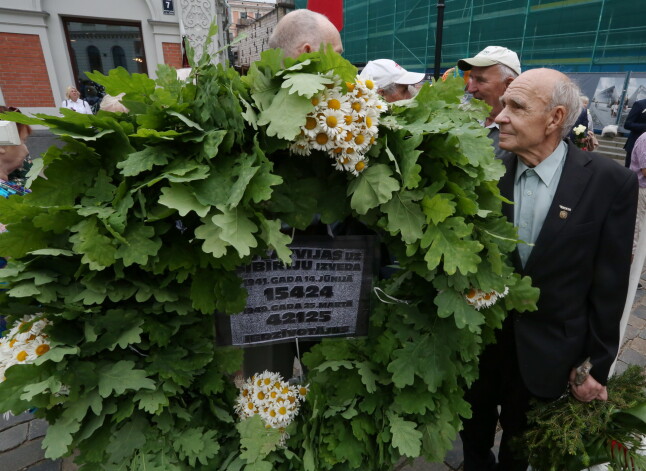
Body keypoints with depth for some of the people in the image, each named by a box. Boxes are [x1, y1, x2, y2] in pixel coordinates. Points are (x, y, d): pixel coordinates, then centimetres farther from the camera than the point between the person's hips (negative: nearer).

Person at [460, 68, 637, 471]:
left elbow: (609, 284, -8)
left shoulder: (611, 183, -13)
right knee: (475, 437, 24)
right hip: (481, 338, 2)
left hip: (547, 351, -1)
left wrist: (596, 365, -4)